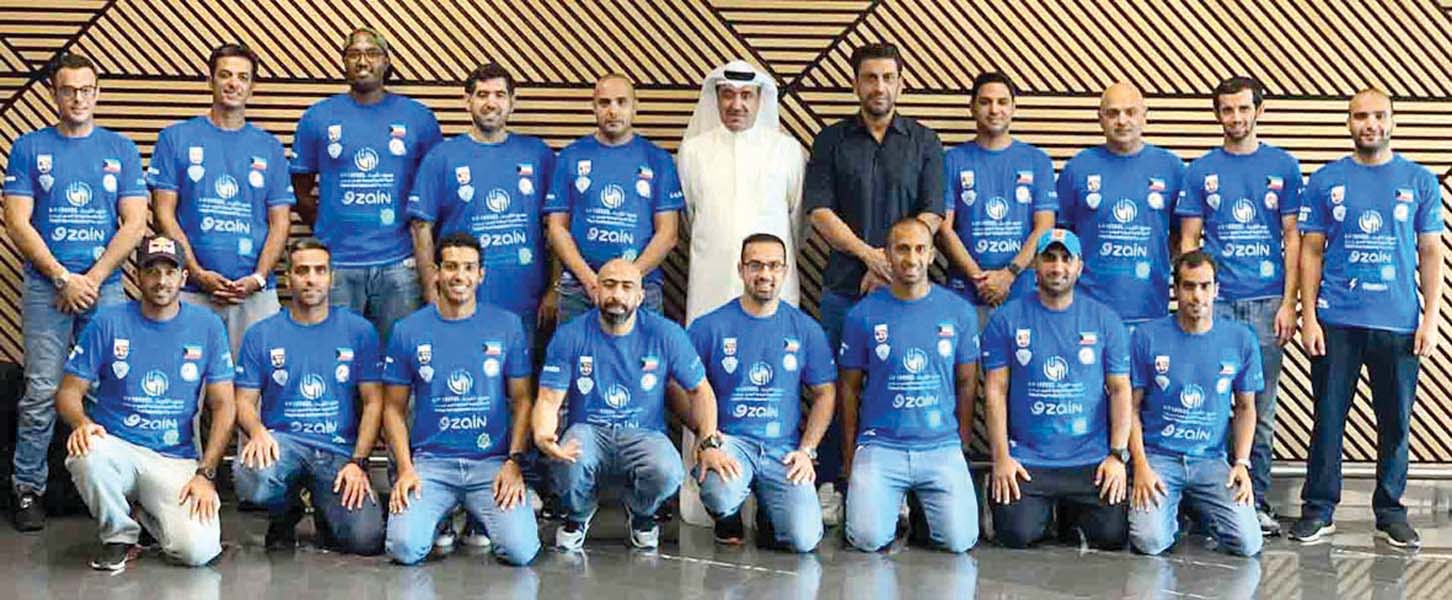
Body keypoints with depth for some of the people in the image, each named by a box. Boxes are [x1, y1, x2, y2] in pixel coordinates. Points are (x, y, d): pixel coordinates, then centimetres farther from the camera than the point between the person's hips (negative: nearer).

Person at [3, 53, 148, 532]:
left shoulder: (121, 150, 10)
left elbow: (134, 224, 4)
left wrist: (92, 278, -7)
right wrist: (63, 277, -9)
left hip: (105, 287, 1)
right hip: (45, 285, -1)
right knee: (42, 392, -5)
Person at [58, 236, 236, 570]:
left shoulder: (207, 326, 5)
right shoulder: (109, 323, 3)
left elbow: (223, 407, 5)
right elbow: (69, 391, 3)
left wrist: (206, 473, -7)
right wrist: (82, 423, -21)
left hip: (177, 460, 1)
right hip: (117, 448, 0)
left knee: (198, 550, -24)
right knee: (86, 455, -38)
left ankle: (143, 512, 13)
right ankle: (119, 534, -5)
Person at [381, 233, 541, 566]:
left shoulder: (507, 326, 6)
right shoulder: (408, 331, 6)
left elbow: (522, 400, 9)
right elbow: (394, 407, 9)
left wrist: (514, 461, -5)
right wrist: (405, 468, -5)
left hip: (493, 461, 1)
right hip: (430, 462, 0)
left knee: (521, 550, -20)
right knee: (405, 548, -24)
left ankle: (480, 515, 15)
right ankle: (438, 515, 12)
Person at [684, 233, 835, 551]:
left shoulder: (806, 330, 8)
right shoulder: (710, 327, 1)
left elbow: (825, 394, 13)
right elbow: (679, 386, 2)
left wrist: (806, 450, 0)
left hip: (784, 448, 2)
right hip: (729, 440, -2)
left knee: (804, 538, -18)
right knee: (721, 495, -36)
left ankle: (769, 513, 20)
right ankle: (728, 518, 5)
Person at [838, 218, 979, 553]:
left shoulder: (958, 312, 5)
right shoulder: (863, 315, 2)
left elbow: (966, 383, 13)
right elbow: (850, 388, 8)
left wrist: (962, 446, 10)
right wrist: (849, 456, 7)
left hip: (942, 446, 1)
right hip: (880, 446, -1)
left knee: (959, 540, -15)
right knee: (869, 539, -19)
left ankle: (924, 508, 21)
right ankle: (891, 504, 18)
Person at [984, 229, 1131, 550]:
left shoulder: (1105, 320, 7)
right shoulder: (1007, 319, 3)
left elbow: (1120, 391, 6)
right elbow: (996, 391, 1)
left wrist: (1117, 455, -4)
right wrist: (1001, 458, -7)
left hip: (1092, 460, 1)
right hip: (1026, 458, -1)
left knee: (1112, 534, -14)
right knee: (1017, 534, -18)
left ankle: (1070, 513, 20)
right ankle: (1043, 509, 17)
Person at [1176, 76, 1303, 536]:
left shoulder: (1283, 166, 6)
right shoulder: (1201, 171, 6)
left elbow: (1292, 238, 6)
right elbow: (1188, 241, 6)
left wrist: (1288, 303, -2)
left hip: (1266, 302, 0)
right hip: (1214, 301, 0)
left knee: (1261, 408, 4)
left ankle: (1257, 499, 12)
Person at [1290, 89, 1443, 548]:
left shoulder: (1420, 181, 6)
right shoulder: (1326, 181, 4)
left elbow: (1431, 252, 7)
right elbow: (1311, 251, 5)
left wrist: (1431, 317, -1)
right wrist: (1308, 315, -3)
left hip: (1399, 324, 1)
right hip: (1337, 321, 0)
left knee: (1395, 422, 6)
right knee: (1329, 418, 3)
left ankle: (1390, 511, 18)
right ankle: (1318, 510, 12)